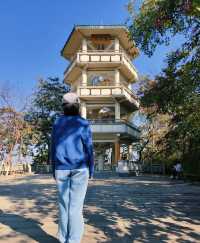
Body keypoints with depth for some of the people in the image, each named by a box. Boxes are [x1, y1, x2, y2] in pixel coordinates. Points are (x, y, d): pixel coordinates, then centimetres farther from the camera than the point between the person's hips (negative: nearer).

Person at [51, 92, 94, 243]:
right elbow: (89, 149, -7)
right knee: (76, 205, 0)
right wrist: (91, 170, 1)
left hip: (61, 169, 3)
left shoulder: (57, 124, 4)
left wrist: (54, 170, 13)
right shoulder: (83, 124, -6)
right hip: (79, 169, -3)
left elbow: (53, 149, 6)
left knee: (64, 204, 10)